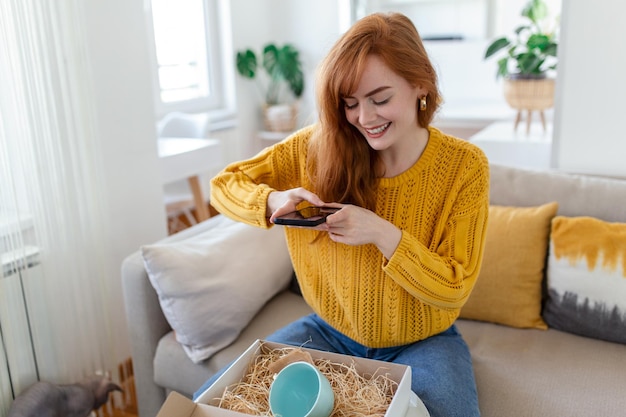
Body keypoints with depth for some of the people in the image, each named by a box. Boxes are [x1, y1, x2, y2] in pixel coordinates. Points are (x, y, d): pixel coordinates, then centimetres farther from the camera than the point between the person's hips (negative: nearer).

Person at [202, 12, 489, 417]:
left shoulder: (465, 166, -14)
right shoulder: (317, 147, -11)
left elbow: (453, 290, -14)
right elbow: (224, 184, -4)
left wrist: (382, 233, -29)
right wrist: (272, 200, -26)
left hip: (422, 342, 0)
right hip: (331, 333, 1)